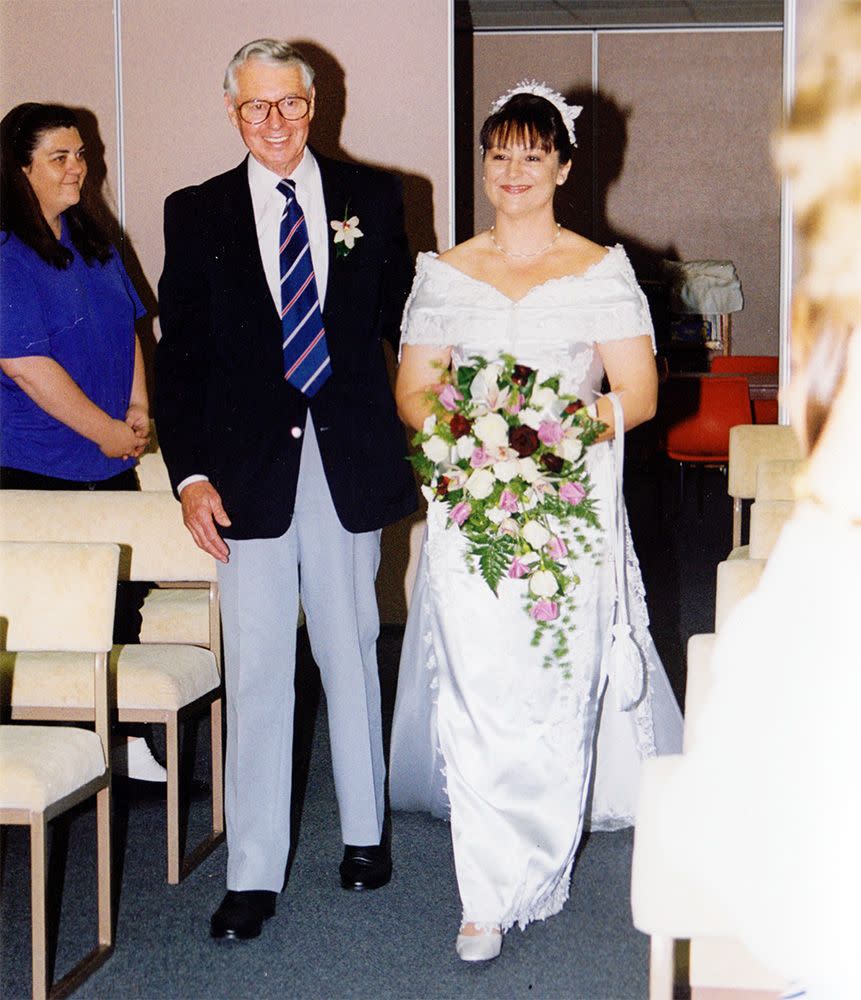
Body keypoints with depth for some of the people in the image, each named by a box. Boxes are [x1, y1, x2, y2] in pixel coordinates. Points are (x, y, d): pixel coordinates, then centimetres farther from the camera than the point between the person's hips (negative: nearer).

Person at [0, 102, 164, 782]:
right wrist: (106, 431, -13)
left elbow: (128, 328, 20)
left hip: (113, 464, 8)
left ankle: (126, 743, 18)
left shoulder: (92, 241, 12)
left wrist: (139, 408, 4)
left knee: (123, 605, 8)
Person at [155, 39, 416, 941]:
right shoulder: (196, 215, 3)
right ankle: (254, 872, 10)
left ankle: (363, 830, 30)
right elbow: (179, 355, 2)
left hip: (350, 461, 1)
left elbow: (405, 321, 6)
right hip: (249, 470, 0)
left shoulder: (371, 199, 5)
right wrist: (190, 474, -7)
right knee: (256, 672, 3)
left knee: (351, 654, 13)